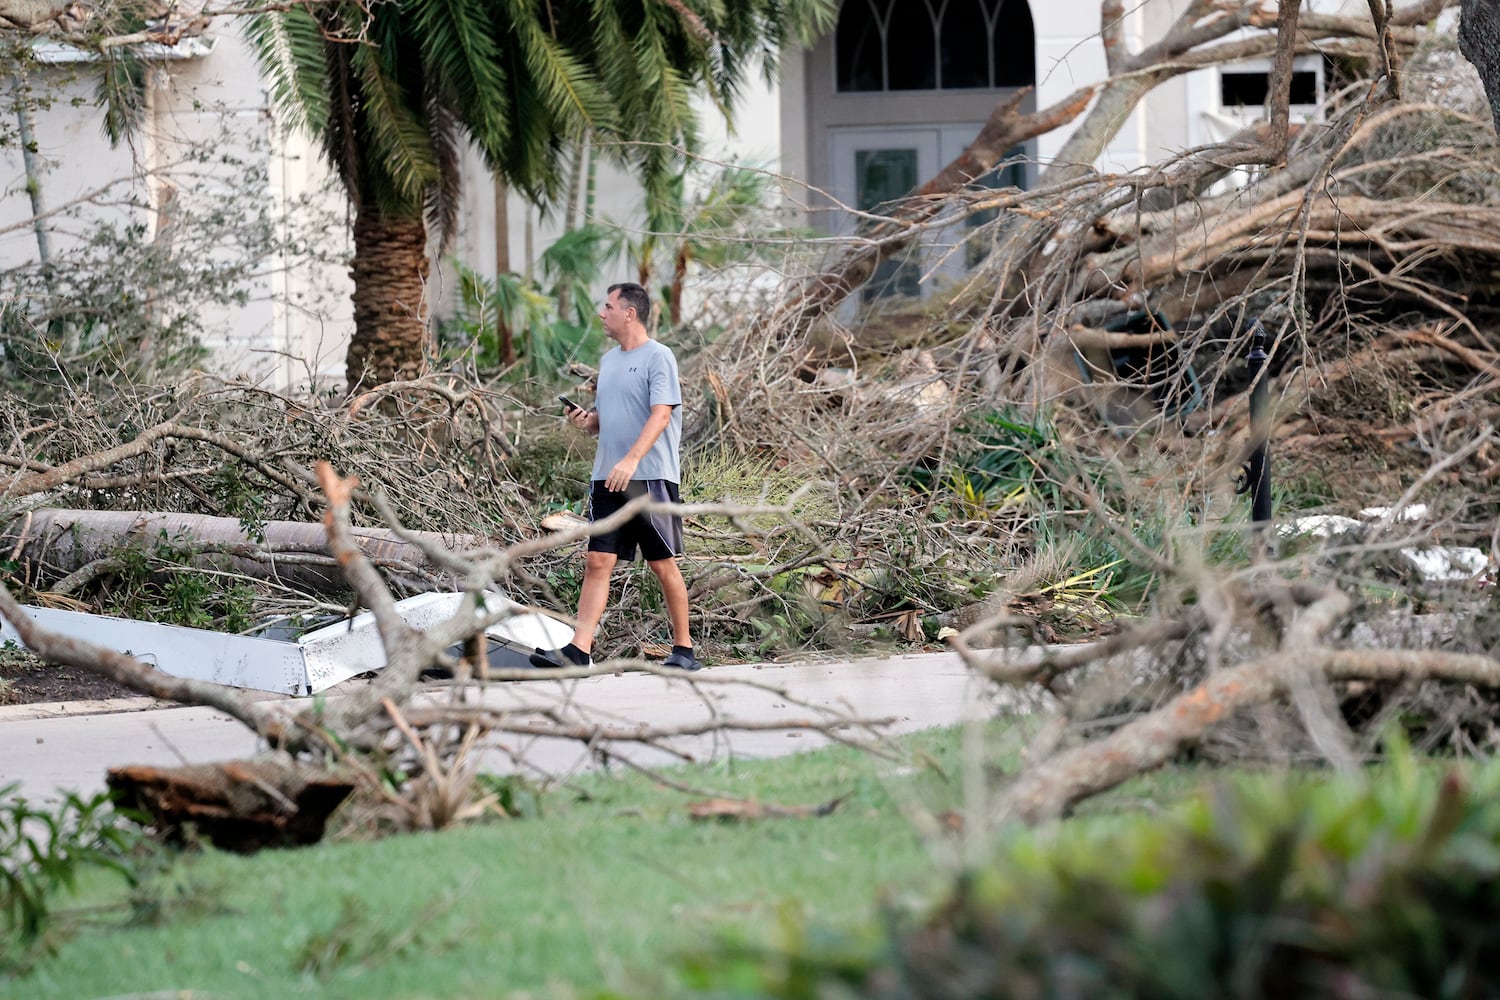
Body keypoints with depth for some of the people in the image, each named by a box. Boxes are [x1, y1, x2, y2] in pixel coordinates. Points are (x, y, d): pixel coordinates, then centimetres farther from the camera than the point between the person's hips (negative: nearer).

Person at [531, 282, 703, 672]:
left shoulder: (658, 357, -7)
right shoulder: (609, 360, 17)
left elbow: (661, 415, -18)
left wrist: (631, 460, -30)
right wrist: (585, 420, 1)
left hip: (651, 477, -7)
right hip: (607, 478, 7)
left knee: (664, 564, 1)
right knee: (597, 562, -2)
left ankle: (683, 649, 11)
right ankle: (578, 650, -8)